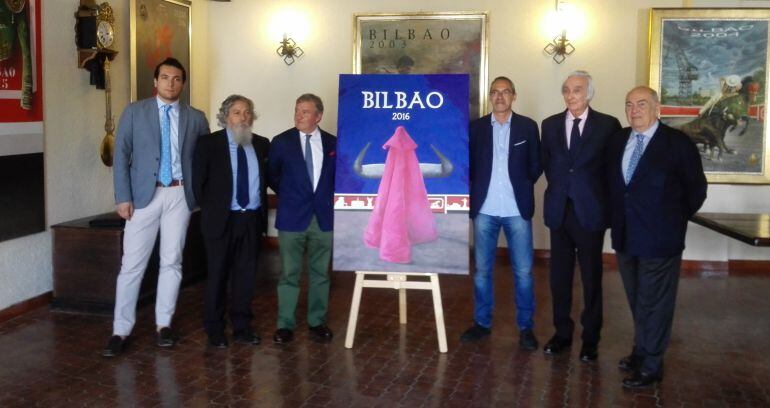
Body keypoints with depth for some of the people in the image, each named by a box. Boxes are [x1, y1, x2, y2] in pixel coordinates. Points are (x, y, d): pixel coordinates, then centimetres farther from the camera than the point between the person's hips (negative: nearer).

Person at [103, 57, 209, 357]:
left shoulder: (195, 118, 7)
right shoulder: (134, 112, 3)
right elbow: (121, 155, -1)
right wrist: (123, 197, -8)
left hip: (179, 195, 2)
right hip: (144, 194, -1)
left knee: (172, 261, 6)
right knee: (132, 263, -1)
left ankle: (164, 324, 17)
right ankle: (121, 330, 7)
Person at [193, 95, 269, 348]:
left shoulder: (262, 144, 7)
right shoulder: (209, 143, -4)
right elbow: (198, 181, -3)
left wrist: (262, 207, 5)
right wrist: (210, 209, -2)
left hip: (252, 219, 3)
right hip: (222, 218, -3)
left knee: (246, 274, 9)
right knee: (218, 275, 5)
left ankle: (242, 327, 21)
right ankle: (214, 330, 17)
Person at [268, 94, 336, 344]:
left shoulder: (332, 143, 4)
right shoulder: (281, 142, 0)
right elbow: (272, 175, 9)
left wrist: (329, 198, 4)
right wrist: (287, 195, 6)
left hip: (323, 217, 2)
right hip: (292, 217, -1)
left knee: (320, 273, 9)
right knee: (289, 273, 3)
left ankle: (317, 322, 19)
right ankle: (285, 324, 12)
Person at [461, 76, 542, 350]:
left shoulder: (528, 126, 4)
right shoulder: (476, 127, 5)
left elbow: (536, 165, 7)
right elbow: (468, 164, 8)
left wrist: (522, 187, 1)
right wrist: (477, 189, 0)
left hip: (517, 210, -1)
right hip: (484, 209, 1)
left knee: (523, 271, 2)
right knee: (482, 269, 8)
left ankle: (526, 327, 14)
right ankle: (482, 323, 21)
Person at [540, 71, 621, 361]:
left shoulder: (608, 125, -4)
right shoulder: (550, 125, 7)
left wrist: (599, 197, -2)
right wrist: (560, 188, 7)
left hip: (590, 211, -3)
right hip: (559, 210, 3)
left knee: (591, 278, 6)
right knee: (559, 276, 9)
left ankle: (590, 339, 17)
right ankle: (562, 333, 23)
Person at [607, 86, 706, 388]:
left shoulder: (678, 143, -11)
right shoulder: (618, 140, 5)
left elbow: (696, 188, -5)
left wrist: (676, 219, 2)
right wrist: (619, 216, 10)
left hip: (659, 239, -5)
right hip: (625, 236, 5)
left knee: (654, 304, 4)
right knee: (636, 301, 17)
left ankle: (650, 366, 16)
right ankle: (641, 351, 32)